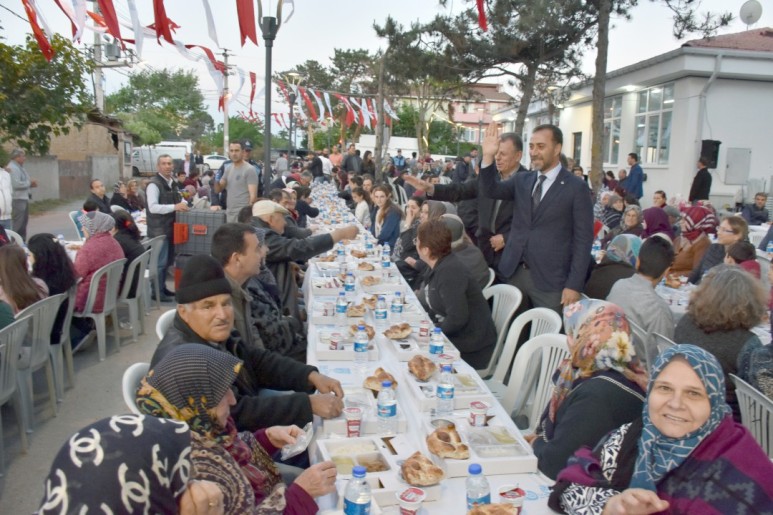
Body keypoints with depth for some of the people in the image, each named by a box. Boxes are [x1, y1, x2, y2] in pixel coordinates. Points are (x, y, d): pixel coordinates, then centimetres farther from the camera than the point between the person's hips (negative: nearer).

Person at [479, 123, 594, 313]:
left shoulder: (576, 188, -6)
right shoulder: (521, 180, 9)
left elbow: (583, 239, -7)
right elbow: (490, 190, -4)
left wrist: (574, 285, -12)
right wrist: (488, 157, -19)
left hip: (549, 279, -4)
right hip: (514, 273, 5)